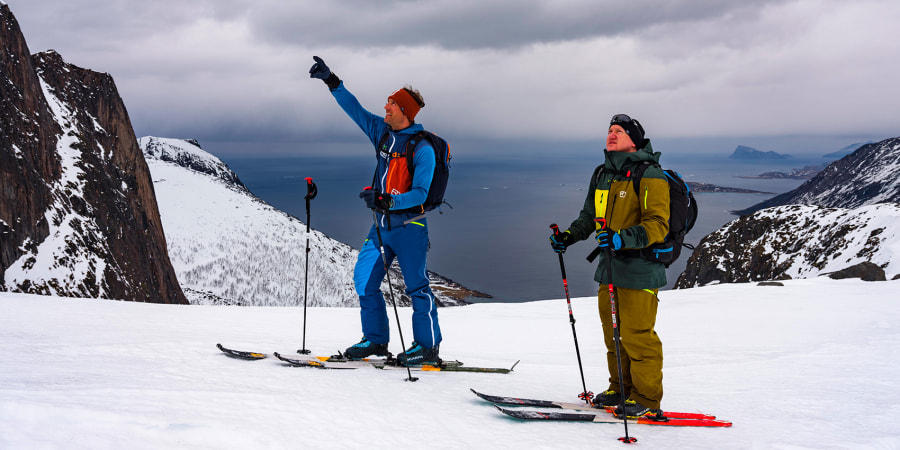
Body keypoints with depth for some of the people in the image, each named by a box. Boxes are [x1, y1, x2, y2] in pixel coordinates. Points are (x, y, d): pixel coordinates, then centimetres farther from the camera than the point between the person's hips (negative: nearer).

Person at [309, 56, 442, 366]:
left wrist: (387, 201, -29)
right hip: (381, 224, 8)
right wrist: (331, 81, 11)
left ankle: (428, 346, 3)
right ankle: (375, 340, 15)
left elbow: (421, 193, -18)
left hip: (409, 226, -7)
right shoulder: (381, 131, 6)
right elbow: (355, 109, 14)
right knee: (364, 277, 5)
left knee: (416, 284, -6)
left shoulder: (422, 148, -14)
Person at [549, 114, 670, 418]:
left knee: (637, 335, -4)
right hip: (609, 267, 8)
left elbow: (657, 226, -18)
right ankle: (621, 389, 30)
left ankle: (647, 399, 7)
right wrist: (569, 236, 8)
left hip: (640, 269, -8)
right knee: (613, 334, 16)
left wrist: (622, 238, -31)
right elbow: (590, 216, 24)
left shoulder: (649, 176, -11)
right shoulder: (602, 175, 13)